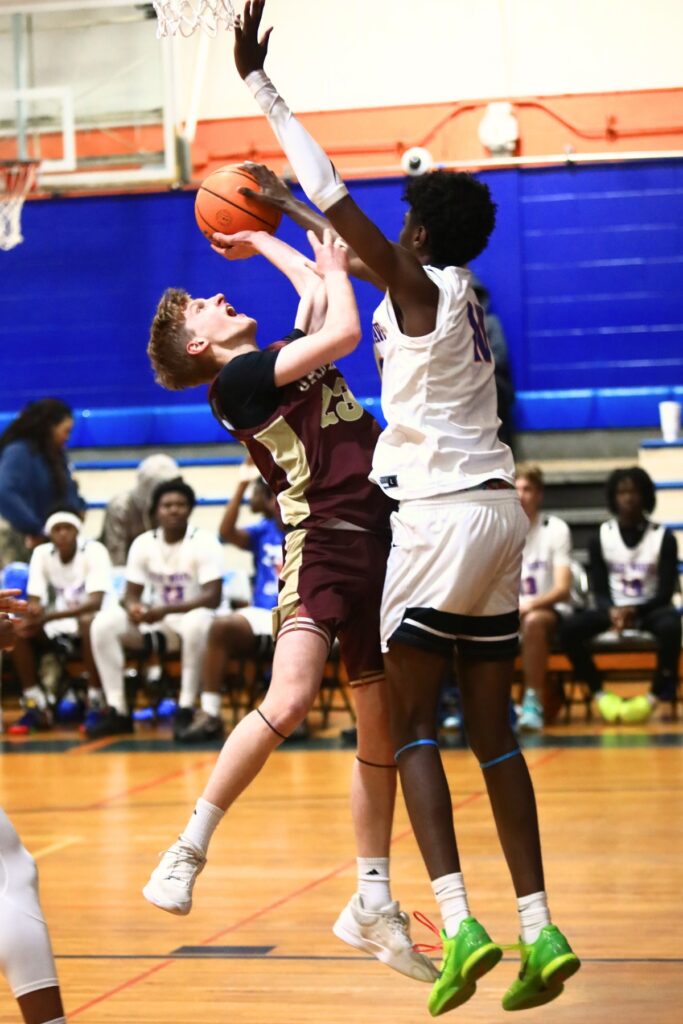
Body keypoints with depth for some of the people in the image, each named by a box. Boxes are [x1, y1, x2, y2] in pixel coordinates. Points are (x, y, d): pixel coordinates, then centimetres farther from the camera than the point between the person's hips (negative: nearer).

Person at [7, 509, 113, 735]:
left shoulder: (94, 551, -17)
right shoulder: (41, 553, -4)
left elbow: (96, 601, -27)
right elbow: (34, 600, -5)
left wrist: (49, 617, -37)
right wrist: (33, 612, -32)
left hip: (88, 617, -5)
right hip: (55, 624, 5)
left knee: (90, 623, -39)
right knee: (18, 629, -21)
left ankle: (95, 705, -31)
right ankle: (36, 706, -17)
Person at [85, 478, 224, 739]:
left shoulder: (203, 542, -12)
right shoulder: (143, 543, 1)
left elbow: (213, 597, -20)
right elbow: (131, 594, 2)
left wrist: (165, 610, -31)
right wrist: (133, 608, -25)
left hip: (190, 618, -4)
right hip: (154, 621, 5)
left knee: (197, 622, -40)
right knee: (104, 623, -19)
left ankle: (186, 709, -29)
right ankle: (117, 711, -18)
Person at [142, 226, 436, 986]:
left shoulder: (288, 356, 20)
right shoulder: (235, 379, -4)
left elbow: (320, 291, 38)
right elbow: (343, 331, -12)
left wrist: (258, 241, 45)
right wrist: (336, 266, 4)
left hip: (377, 545, 8)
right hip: (320, 546, -8)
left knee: (381, 728, 8)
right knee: (289, 699, -26)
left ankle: (372, 906, 16)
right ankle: (188, 850, -12)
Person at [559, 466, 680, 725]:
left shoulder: (663, 537, -3)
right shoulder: (601, 538, 4)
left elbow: (665, 592, -7)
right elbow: (599, 589, 1)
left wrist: (635, 611, -25)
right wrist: (612, 611, -23)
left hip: (650, 609, -2)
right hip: (614, 609, 2)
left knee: (670, 625, -39)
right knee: (569, 628, -26)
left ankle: (656, 695, -23)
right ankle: (600, 693, -14)